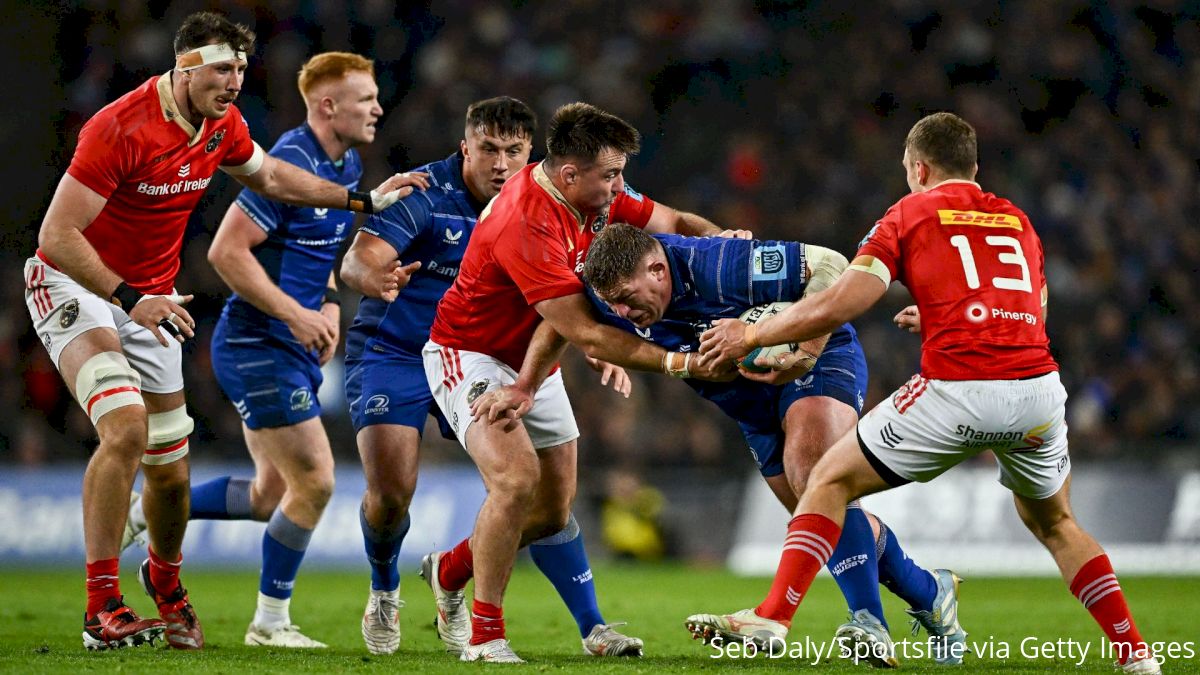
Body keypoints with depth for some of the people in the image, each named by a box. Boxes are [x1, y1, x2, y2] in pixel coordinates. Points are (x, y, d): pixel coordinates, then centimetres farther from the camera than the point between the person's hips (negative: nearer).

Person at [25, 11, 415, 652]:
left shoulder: (223, 128, -2)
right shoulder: (120, 129, -26)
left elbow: (269, 176, 21)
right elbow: (57, 234, -26)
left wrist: (363, 199, 16)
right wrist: (128, 299, -34)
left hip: (150, 298, 7)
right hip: (75, 285, -7)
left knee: (170, 466, 9)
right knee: (125, 425, -29)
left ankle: (164, 578, 41)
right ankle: (101, 609, -25)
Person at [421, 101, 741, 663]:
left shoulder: (597, 195, -8)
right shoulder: (526, 225, -33)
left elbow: (672, 221, 6)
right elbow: (586, 335, -34)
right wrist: (678, 363, -33)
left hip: (533, 361, 8)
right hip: (471, 357, -8)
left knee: (554, 511, 9)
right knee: (516, 479, -28)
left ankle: (450, 570, 35)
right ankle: (484, 636, -16)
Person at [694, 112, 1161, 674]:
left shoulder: (910, 215, 9)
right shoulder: (1018, 222, 23)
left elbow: (838, 305, -1)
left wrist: (750, 335, 12)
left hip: (956, 392, -4)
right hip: (1037, 386, 4)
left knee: (830, 483, 11)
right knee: (1053, 523, 29)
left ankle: (771, 619, -1)